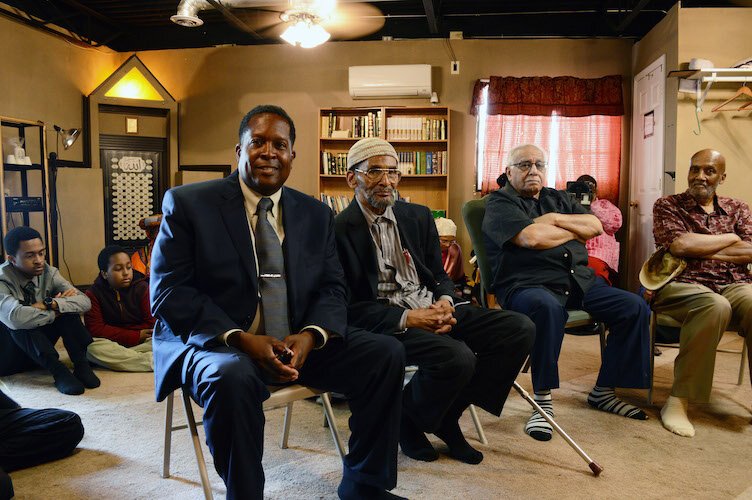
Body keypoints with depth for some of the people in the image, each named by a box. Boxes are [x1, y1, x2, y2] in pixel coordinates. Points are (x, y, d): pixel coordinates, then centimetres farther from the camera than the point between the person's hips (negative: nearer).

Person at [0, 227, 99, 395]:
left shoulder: (48, 273, -7)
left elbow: (84, 302, -16)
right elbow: (16, 318, -43)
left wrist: (50, 304, -31)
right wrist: (54, 312, -26)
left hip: (37, 351, 5)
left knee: (66, 306, -17)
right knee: (22, 324, -34)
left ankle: (81, 365, -21)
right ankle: (59, 372, -29)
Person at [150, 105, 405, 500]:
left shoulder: (316, 214, 10)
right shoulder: (188, 203, -2)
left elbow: (331, 289, 7)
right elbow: (168, 293, -9)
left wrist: (310, 336, -16)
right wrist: (241, 339, -22)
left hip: (299, 343, 5)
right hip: (215, 344, -4)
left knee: (387, 354, -11)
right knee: (232, 377, -38)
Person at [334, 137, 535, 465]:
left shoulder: (418, 216, 13)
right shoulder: (339, 230, -7)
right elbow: (349, 306, -11)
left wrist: (445, 301, -6)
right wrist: (407, 318, -21)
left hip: (434, 309, 7)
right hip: (386, 321, -7)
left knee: (519, 329, -9)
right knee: (457, 358, -33)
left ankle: (447, 417, 3)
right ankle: (407, 420, 1)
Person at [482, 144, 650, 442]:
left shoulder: (557, 199, 23)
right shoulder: (500, 203, 1)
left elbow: (596, 226, 11)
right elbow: (532, 237, -17)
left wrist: (556, 220, -4)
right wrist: (575, 232, 1)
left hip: (578, 280, 8)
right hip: (527, 285, -7)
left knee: (635, 308, -5)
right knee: (547, 306, -40)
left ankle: (603, 392, 7)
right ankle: (543, 400, -26)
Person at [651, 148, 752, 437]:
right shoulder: (667, 206, 11)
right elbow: (680, 245, -9)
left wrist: (699, 248, -5)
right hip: (682, 285, -3)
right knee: (716, 306, -38)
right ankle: (679, 401, -28)